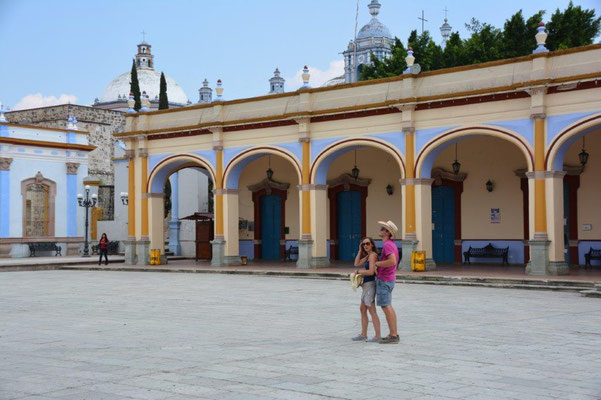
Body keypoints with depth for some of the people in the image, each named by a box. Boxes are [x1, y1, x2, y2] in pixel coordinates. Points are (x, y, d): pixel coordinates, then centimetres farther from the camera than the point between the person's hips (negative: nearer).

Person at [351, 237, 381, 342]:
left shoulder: (373, 255, -15)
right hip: (366, 285, 10)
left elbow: (371, 272, -23)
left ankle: (377, 336, -2)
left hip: (370, 285, -10)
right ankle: (363, 335, 22)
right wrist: (360, 250, 9)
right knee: (362, 309, 15)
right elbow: (357, 264, 15)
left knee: (372, 311, -6)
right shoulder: (368, 256, 14)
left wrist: (358, 271, -9)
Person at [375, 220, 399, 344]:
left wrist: (377, 263, -21)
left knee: (386, 307, -8)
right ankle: (394, 333, 15)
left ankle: (393, 336, -7)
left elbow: (392, 261, -33)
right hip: (389, 279, 10)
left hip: (383, 280, -10)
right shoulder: (391, 244, 12)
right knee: (388, 306, 13)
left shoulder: (387, 244, -19)